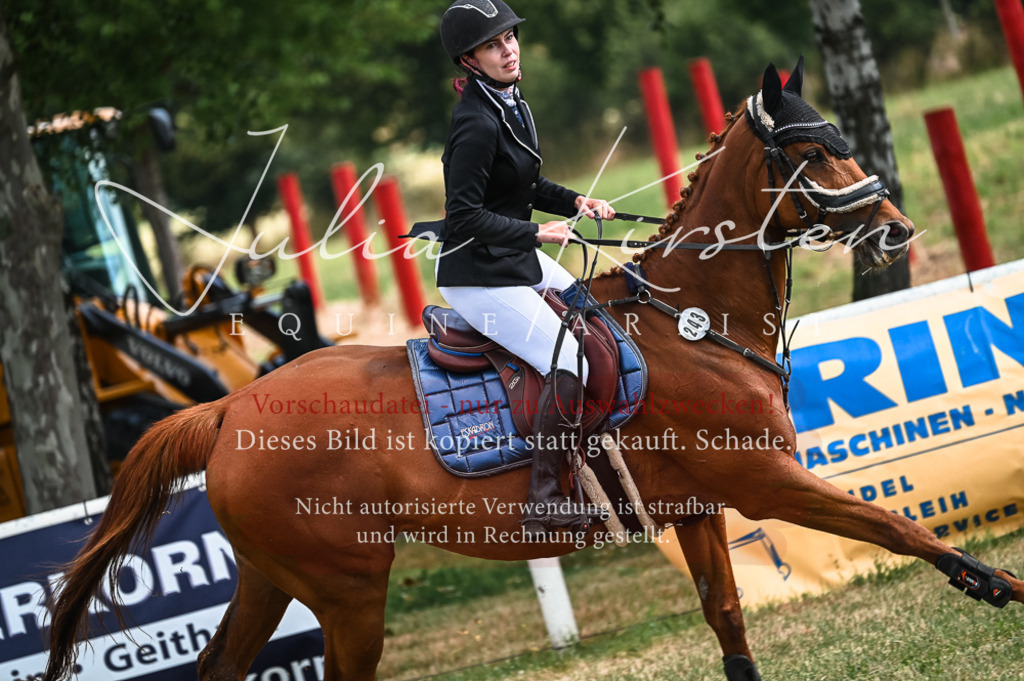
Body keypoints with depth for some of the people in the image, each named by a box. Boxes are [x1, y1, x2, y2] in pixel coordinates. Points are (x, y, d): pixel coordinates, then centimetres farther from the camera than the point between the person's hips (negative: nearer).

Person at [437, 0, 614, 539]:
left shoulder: (511, 104, 7)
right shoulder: (477, 124, -24)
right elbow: (465, 216, -25)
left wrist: (574, 202, 3)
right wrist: (536, 232, -22)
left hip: (518, 259, 11)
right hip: (478, 277, -11)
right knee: (569, 365, -20)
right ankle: (543, 504, -16)